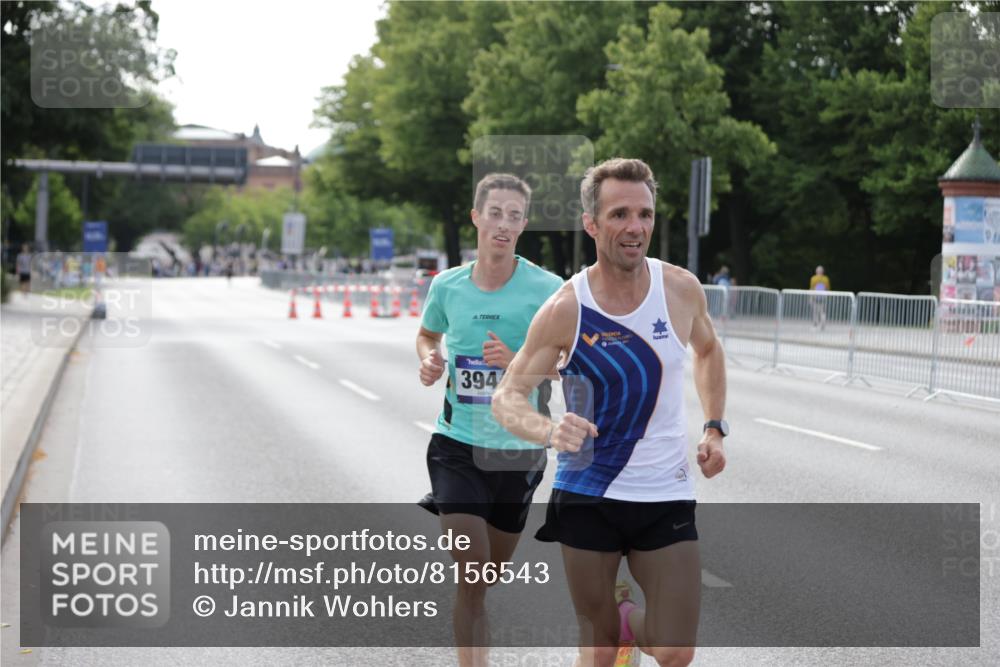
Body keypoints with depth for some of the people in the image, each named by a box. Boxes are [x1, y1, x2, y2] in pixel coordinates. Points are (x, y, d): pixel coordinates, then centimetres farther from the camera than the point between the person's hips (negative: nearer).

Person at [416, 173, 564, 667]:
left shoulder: (547, 288, -8)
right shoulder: (447, 285, 0)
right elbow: (427, 334, 21)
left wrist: (517, 362, -25)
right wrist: (428, 360, -2)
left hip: (518, 449, 0)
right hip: (456, 446, 0)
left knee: (492, 572, 16)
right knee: (472, 574, -12)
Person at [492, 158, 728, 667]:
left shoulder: (682, 289, -6)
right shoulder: (565, 309, -14)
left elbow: (708, 351, 17)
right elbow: (506, 398, -12)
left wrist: (713, 429, 6)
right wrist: (548, 431, -33)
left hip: (666, 495, 2)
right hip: (587, 495, -1)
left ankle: (629, 617, 31)